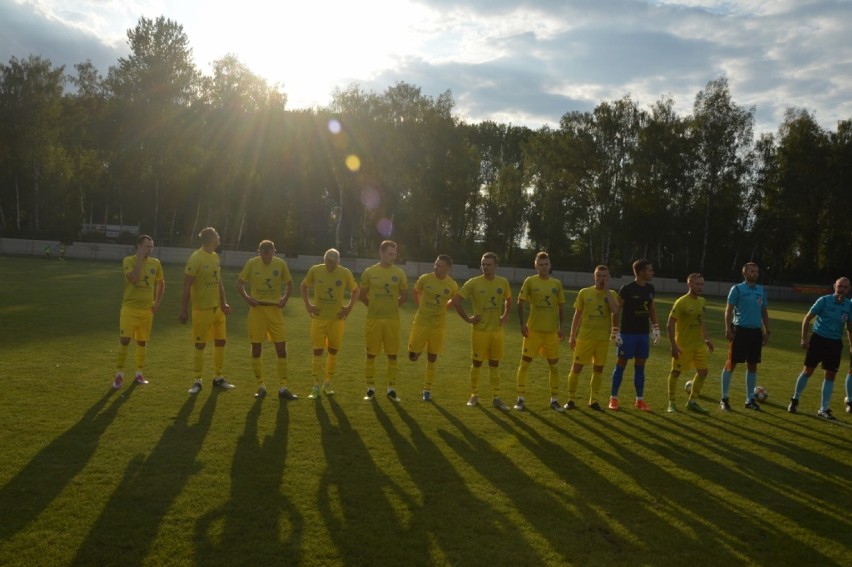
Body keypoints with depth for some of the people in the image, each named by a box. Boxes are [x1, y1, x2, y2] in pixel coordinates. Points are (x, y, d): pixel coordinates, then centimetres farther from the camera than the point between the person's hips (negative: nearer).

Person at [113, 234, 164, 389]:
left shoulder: (155, 263, 5)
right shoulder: (129, 260, -7)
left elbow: (161, 282, 19)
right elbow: (134, 279, -24)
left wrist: (158, 302, 9)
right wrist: (140, 259, -20)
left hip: (147, 310, 4)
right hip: (130, 308, -4)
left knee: (142, 342, 11)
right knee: (124, 340, -7)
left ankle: (139, 373, 22)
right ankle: (119, 374, 3)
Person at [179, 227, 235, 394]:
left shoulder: (215, 256, 8)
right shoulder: (196, 258, -15)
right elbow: (186, 286, -15)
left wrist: (223, 303, 2)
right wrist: (184, 310, -16)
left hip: (217, 307, 7)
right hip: (202, 308, -7)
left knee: (221, 341, 11)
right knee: (200, 344, 1)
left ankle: (218, 378, 23)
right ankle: (197, 381, 11)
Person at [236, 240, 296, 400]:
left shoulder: (281, 264, -4)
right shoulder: (252, 263, -7)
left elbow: (289, 283, 9)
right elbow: (239, 283, 2)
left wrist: (285, 298, -8)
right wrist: (247, 298, -15)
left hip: (275, 310, 1)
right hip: (257, 310, -1)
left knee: (281, 348, -2)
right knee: (256, 348, 3)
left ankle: (283, 387, 6)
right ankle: (261, 386, 16)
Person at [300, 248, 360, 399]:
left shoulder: (345, 273, -7)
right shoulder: (315, 270, -7)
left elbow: (355, 290, 8)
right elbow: (304, 286, 10)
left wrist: (349, 307, -1)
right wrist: (308, 305, 1)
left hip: (337, 318, 1)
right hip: (319, 318, -1)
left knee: (333, 351, 8)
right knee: (317, 351, -3)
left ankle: (328, 383, 23)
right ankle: (316, 386, 2)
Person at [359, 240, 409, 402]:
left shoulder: (399, 273, 1)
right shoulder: (370, 272, -2)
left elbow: (405, 296, 10)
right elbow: (362, 295, 8)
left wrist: (391, 307, 10)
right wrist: (375, 307, 9)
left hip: (392, 319, 1)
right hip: (373, 319, -1)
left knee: (392, 355, 4)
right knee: (371, 354, 3)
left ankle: (391, 389, 14)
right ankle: (371, 389, 14)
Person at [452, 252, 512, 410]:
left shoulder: (503, 282, 1)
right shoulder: (473, 283, -9)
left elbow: (508, 300, 20)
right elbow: (456, 300, -8)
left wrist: (505, 316, 7)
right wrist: (467, 318, -9)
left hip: (497, 330, 3)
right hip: (479, 330, -3)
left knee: (495, 364, 8)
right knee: (477, 363, 5)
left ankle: (496, 398, 14)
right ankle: (474, 396, 17)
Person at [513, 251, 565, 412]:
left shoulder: (557, 283, 5)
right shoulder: (530, 281, -2)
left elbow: (561, 306, 11)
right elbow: (520, 303, 0)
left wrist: (560, 327, 5)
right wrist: (522, 324, -9)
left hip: (551, 331, 3)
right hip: (533, 329, -2)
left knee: (554, 365, 7)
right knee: (525, 362, -2)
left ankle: (554, 400, 17)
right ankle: (521, 398, 7)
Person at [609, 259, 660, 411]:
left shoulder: (650, 288, 6)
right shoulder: (627, 289, -13)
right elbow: (616, 310, -9)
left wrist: (656, 328, 10)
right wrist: (615, 332, -12)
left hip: (643, 334, 6)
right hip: (628, 333, -5)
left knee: (640, 366, 8)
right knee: (621, 364, 0)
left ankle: (640, 399, 15)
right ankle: (613, 398, 8)